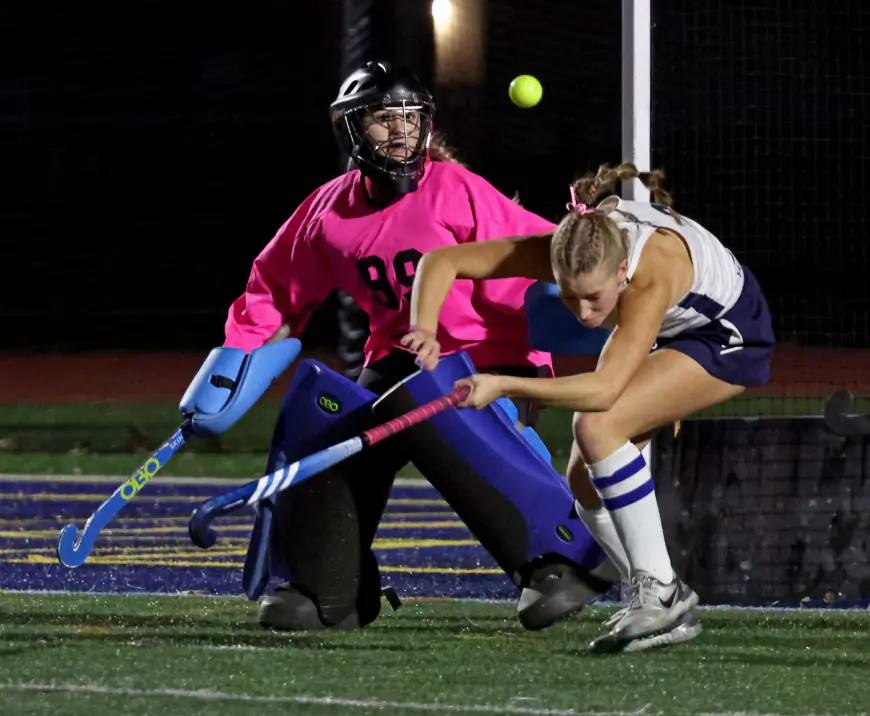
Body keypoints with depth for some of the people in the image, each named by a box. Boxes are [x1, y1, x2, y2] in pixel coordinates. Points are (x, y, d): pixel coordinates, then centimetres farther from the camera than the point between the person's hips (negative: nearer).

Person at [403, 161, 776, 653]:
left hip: (730, 336, -7)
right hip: (663, 332, 7)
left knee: (598, 425, -27)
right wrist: (424, 328, -40)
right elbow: (441, 261, -23)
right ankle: (666, 608, 13)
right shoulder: (563, 250, -28)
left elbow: (604, 388, -49)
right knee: (587, 480, -3)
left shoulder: (653, 271, -43)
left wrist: (504, 386, -53)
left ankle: (661, 591, -21)